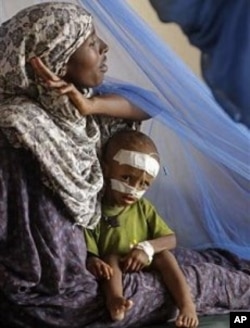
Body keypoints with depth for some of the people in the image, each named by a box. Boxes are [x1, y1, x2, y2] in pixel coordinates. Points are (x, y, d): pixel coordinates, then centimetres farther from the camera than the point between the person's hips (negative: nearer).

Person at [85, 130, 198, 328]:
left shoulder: (143, 208, -2)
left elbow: (171, 239, -4)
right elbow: (87, 250, -17)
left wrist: (147, 248, -24)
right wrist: (93, 261, -42)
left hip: (143, 263, 3)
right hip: (114, 265, -3)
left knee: (164, 255, -20)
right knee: (112, 259, -31)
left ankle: (187, 304, -32)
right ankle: (114, 301, -54)